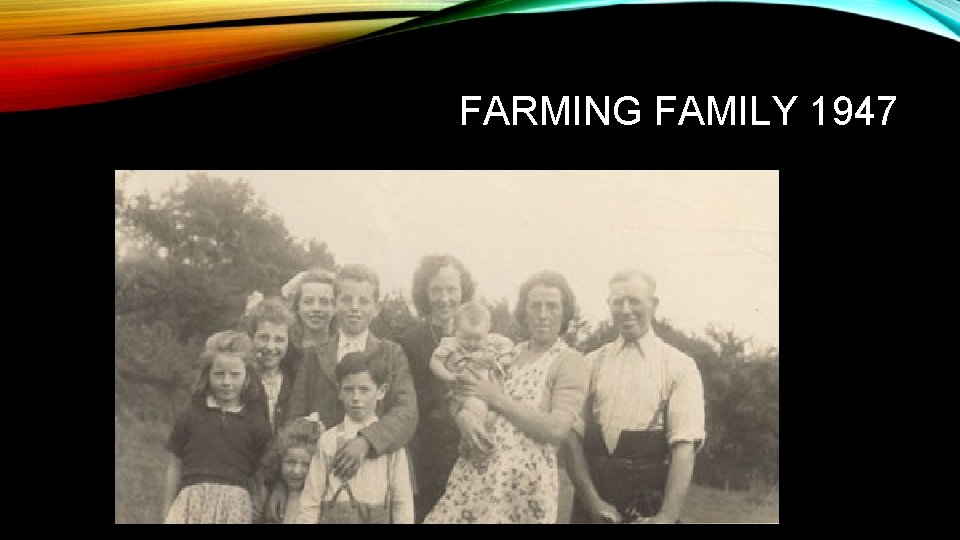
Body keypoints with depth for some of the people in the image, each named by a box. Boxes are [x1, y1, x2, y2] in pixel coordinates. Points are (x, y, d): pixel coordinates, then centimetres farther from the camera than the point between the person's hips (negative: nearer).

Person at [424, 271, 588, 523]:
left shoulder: (569, 361, -3)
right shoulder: (509, 353, 14)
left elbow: (557, 429, -15)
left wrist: (497, 399, -10)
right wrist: (466, 418, -12)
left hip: (525, 481, -5)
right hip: (474, 473, 5)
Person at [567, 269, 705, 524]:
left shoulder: (680, 366, -1)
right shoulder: (591, 364, 7)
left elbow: (684, 447, -8)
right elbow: (573, 437, 0)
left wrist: (667, 517, -19)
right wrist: (592, 502, -12)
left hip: (650, 504, -2)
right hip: (592, 500, 2)